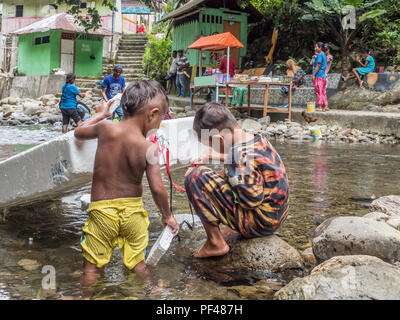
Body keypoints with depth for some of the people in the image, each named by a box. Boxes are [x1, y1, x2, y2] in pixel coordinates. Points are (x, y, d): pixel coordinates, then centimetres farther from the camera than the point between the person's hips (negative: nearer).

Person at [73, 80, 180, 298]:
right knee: (138, 264, 19)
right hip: (133, 210, 0)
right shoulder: (149, 148, -14)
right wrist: (167, 215, 3)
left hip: (102, 209, 0)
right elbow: (157, 189, -14)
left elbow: (79, 133, 11)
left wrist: (100, 114, 27)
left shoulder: (106, 128, -10)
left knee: (92, 266, 10)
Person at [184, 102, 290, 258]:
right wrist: (215, 156, 23)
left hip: (259, 223, -10)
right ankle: (235, 228, 19)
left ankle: (215, 243, -9)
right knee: (227, 174, 30)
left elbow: (252, 200, -24)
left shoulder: (241, 154, -25)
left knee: (194, 176, -15)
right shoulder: (258, 139, 4)